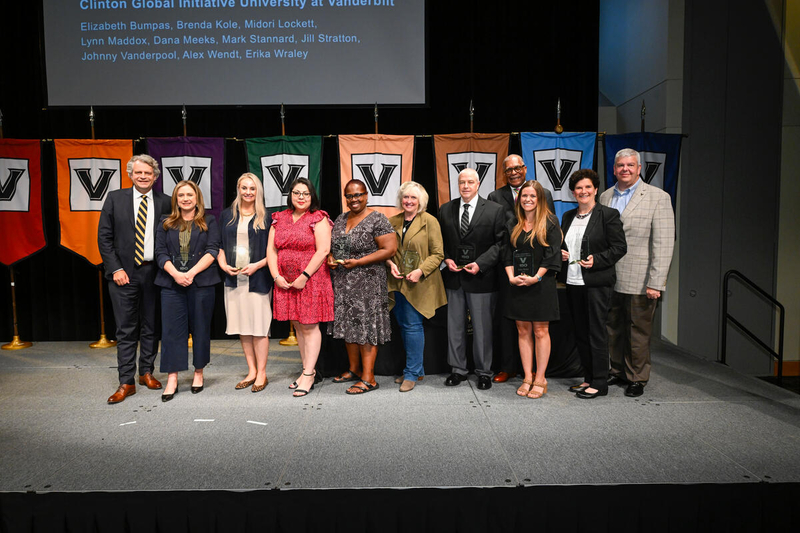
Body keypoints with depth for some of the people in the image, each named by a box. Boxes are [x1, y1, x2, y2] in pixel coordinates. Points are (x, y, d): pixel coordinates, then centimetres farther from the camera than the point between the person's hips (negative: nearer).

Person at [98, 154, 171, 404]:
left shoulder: (165, 202, 3)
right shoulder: (115, 198, 3)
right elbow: (104, 237, 2)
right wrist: (115, 269, -6)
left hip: (154, 272, 1)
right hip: (124, 273, -1)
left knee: (151, 327, 11)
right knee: (126, 329, 2)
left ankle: (146, 372, 26)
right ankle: (126, 382, 10)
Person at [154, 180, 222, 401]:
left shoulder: (208, 222, 7)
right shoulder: (166, 223, 13)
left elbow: (212, 250, -3)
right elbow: (160, 252, 6)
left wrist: (191, 273, -14)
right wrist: (175, 273, -11)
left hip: (201, 282, -1)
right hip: (172, 283, 2)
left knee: (200, 328, 5)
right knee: (172, 329, -1)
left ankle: (198, 373, 18)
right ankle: (172, 379, 3)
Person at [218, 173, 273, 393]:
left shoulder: (266, 218, 1)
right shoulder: (227, 215, 12)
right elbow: (220, 245, 14)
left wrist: (257, 265, -12)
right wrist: (223, 264, -2)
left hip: (258, 279, -4)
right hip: (234, 279, 4)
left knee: (259, 327, -3)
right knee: (242, 327, 8)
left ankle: (261, 373, 8)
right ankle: (251, 371, 19)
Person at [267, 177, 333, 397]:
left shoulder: (319, 219, -4)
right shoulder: (279, 219, 12)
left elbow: (323, 250, -13)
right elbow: (271, 249, 9)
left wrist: (304, 276, -16)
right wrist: (276, 276, -3)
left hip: (311, 280, -6)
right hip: (285, 283, 6)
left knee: (309, 326, -2)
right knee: (298, 326, 11)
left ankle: (308, 376, 3)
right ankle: (308, 370, 22)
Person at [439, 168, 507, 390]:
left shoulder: (494, 210, -2)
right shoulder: (445, 210, 8)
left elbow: (500, 243, -4)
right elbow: (440, 241, 15)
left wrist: (480, 264, -14)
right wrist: (447, 259, -3)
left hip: (481, 277, -3)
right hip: (454, 277, 3)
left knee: (482, 327, 6)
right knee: (454, 326, 11)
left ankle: (484, 371, 20)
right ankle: (458, 369, 24)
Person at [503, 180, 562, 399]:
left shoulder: (550, 223, -1)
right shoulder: (513, 225, 11)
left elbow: (552, 254, -7)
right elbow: (508, 254, 9)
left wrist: (536, 278, -15)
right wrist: (511, 277, -6)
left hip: (541, 285, -4)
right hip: (518, 285, 4)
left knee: (540, 332, 1)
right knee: (523, 331, 7)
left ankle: (540, 379, 10)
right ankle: (527, 378, 15)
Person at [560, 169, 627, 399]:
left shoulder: (608, 215, -4)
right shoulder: (568, 217, 14)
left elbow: (620, 247, -7)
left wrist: (596, 260, -18)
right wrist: (560, 253, 2)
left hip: (597, 283, -6)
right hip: (573, 282, 7)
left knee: (597, 332, -2)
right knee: (580, 332, 12)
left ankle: (599, 383, 9)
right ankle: (588, 378, 24)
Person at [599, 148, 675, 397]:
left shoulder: (658, 197, -5)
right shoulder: (605, 196, 10)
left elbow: (663, 244, -11)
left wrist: (655, 283, -16)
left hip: (639, 281, -4)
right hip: (609, 279, 5)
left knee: (638, 332, 6)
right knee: (614, 329, 14)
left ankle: (637, 378, 22)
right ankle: (617, 372, 31)